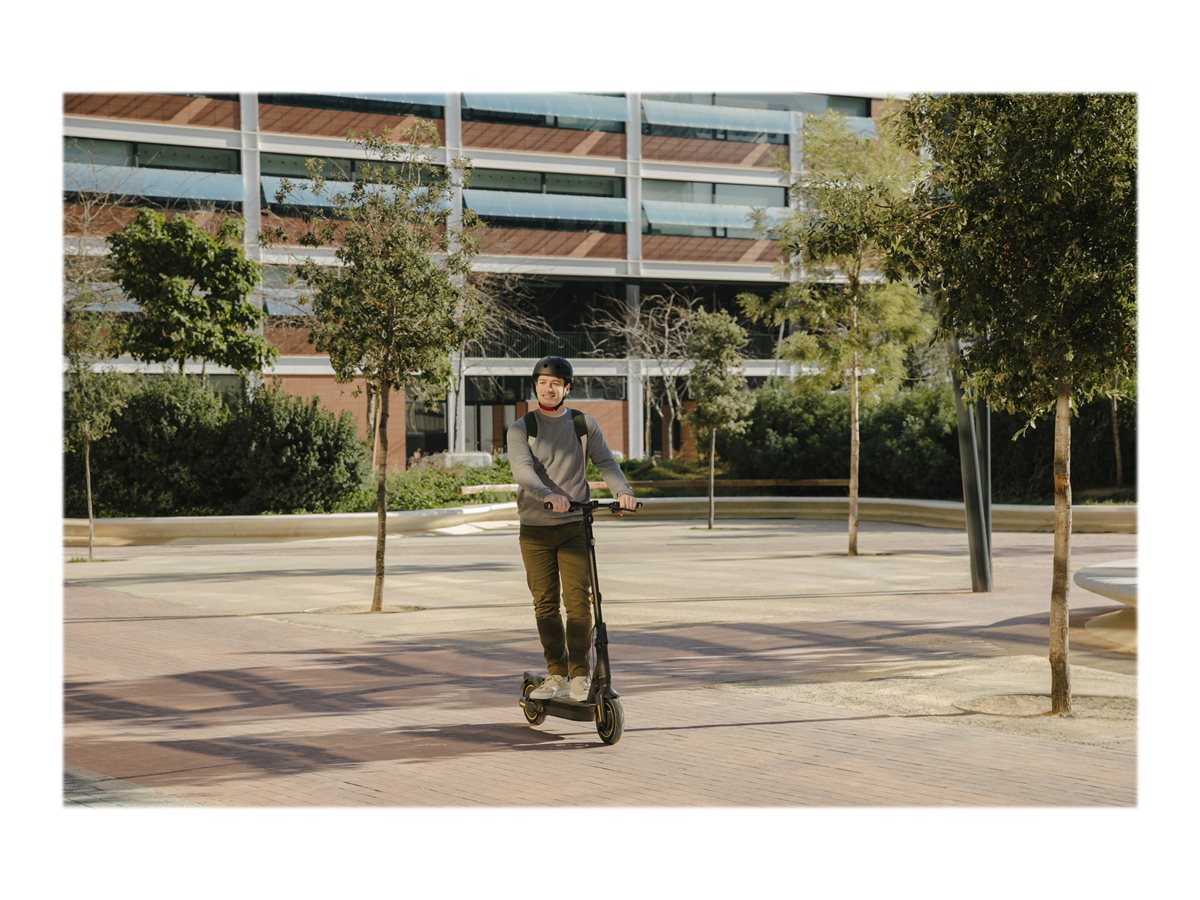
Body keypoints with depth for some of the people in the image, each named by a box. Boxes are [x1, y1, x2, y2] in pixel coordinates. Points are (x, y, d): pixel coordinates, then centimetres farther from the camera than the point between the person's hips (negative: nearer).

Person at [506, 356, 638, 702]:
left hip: (575, 526, 0)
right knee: (545, 604, 2)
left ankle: (580, 675, -1)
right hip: (535, 528, 0)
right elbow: (522, 469, -13)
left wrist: (623, 491, -18)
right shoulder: (521, 429, 4)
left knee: (578, 600, -8)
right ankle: (556, 674, 12)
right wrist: (547, 494, -33)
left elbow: (605, 462, 3)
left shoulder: (584, 424, 10)